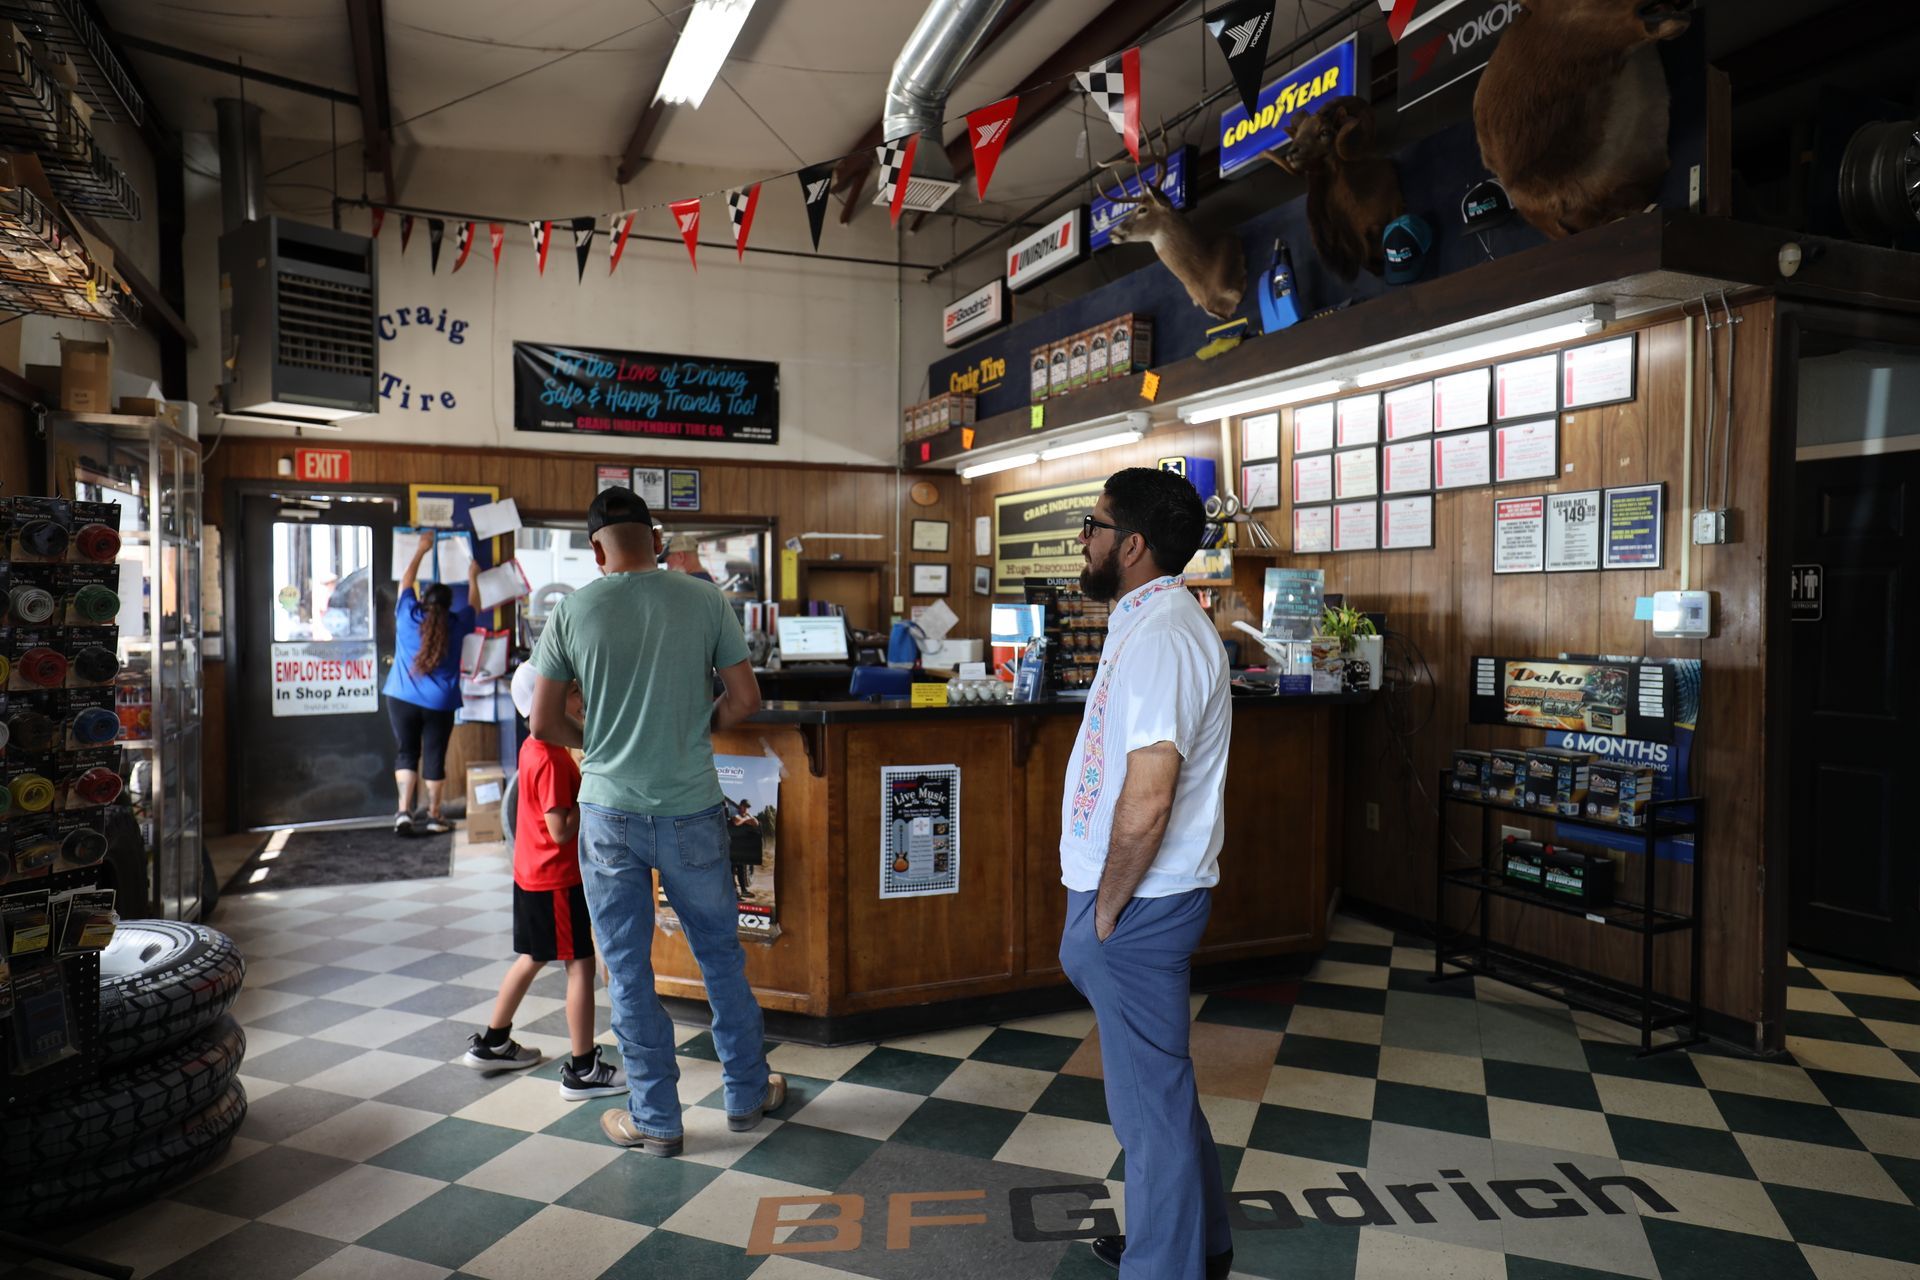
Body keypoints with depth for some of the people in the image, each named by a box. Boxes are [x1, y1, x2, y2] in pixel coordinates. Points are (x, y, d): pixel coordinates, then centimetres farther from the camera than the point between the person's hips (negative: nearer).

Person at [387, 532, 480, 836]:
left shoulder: (408, 615, 1)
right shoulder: (455, 624, 0)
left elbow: (406, 581, 18)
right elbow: (472, 605, 21)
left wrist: (421, 549, 29)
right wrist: (473, 578, 37)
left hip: (402, 697, 1)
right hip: (440, 703, -1)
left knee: (406, 753, 8)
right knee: (434, 756, 6)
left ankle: (404, 811, -3)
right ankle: (434, 816, 12)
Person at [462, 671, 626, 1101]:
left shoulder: (534, 748, 7)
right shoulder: (552, 759, -23)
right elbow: (562, 829, -24)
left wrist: (587, 782, 1)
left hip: (532, 875, 10)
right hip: (557, 880, -10)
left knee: (533, 958, 23)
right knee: (580, 964, -2)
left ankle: (492, 1043, 37)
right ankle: (582, 1070, 6)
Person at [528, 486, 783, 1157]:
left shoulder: (573, 610, -5)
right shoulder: (704, 599, -4)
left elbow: (544, 722, -2)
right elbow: (745, 699, -2)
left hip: (610, 811, -1)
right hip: (691, 811, 1)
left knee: (628, 970, 12)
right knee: (721, 954, 17)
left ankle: (656, 1119, 23)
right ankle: (747, 1092, 31)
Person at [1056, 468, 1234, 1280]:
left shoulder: (1159, 636, -23)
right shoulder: (1151, 623, 11)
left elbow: (1145, 801, -29)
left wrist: (1105, 911, -16)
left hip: (1139, 902, -10)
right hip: (1134, 894, 10)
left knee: (1149, 1093, 6)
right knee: (1156, 1078, 23)